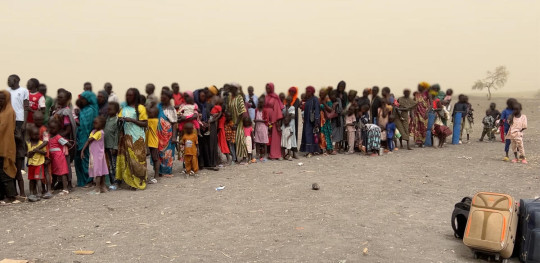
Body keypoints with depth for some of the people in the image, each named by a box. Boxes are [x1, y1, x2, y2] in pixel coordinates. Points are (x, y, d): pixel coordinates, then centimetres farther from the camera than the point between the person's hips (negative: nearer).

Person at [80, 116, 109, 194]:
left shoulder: (100, 132, -14)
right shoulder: (93, 131, 12)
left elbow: (89, 140, -13)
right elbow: (88, 141, 9)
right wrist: (82, 151, 4)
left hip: (98, 154, -8)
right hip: (93, 154, 8)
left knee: (97, 171, -6)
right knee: (101, 171, 10)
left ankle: (97, 189, -2)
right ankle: (103, 187, 15)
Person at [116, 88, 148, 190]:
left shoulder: (140, 108, -2)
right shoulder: (124, 107, 14)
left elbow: (145, 124, -6)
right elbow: (119, 118, 15)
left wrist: (132, 120, -16)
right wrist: (120, 119, -8)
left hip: (137, 138, -5)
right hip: (126, 137, 5)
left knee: (137, 158, -4)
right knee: (127, 158, 2)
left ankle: (138, 182, 2)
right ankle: (130, 180, 10)